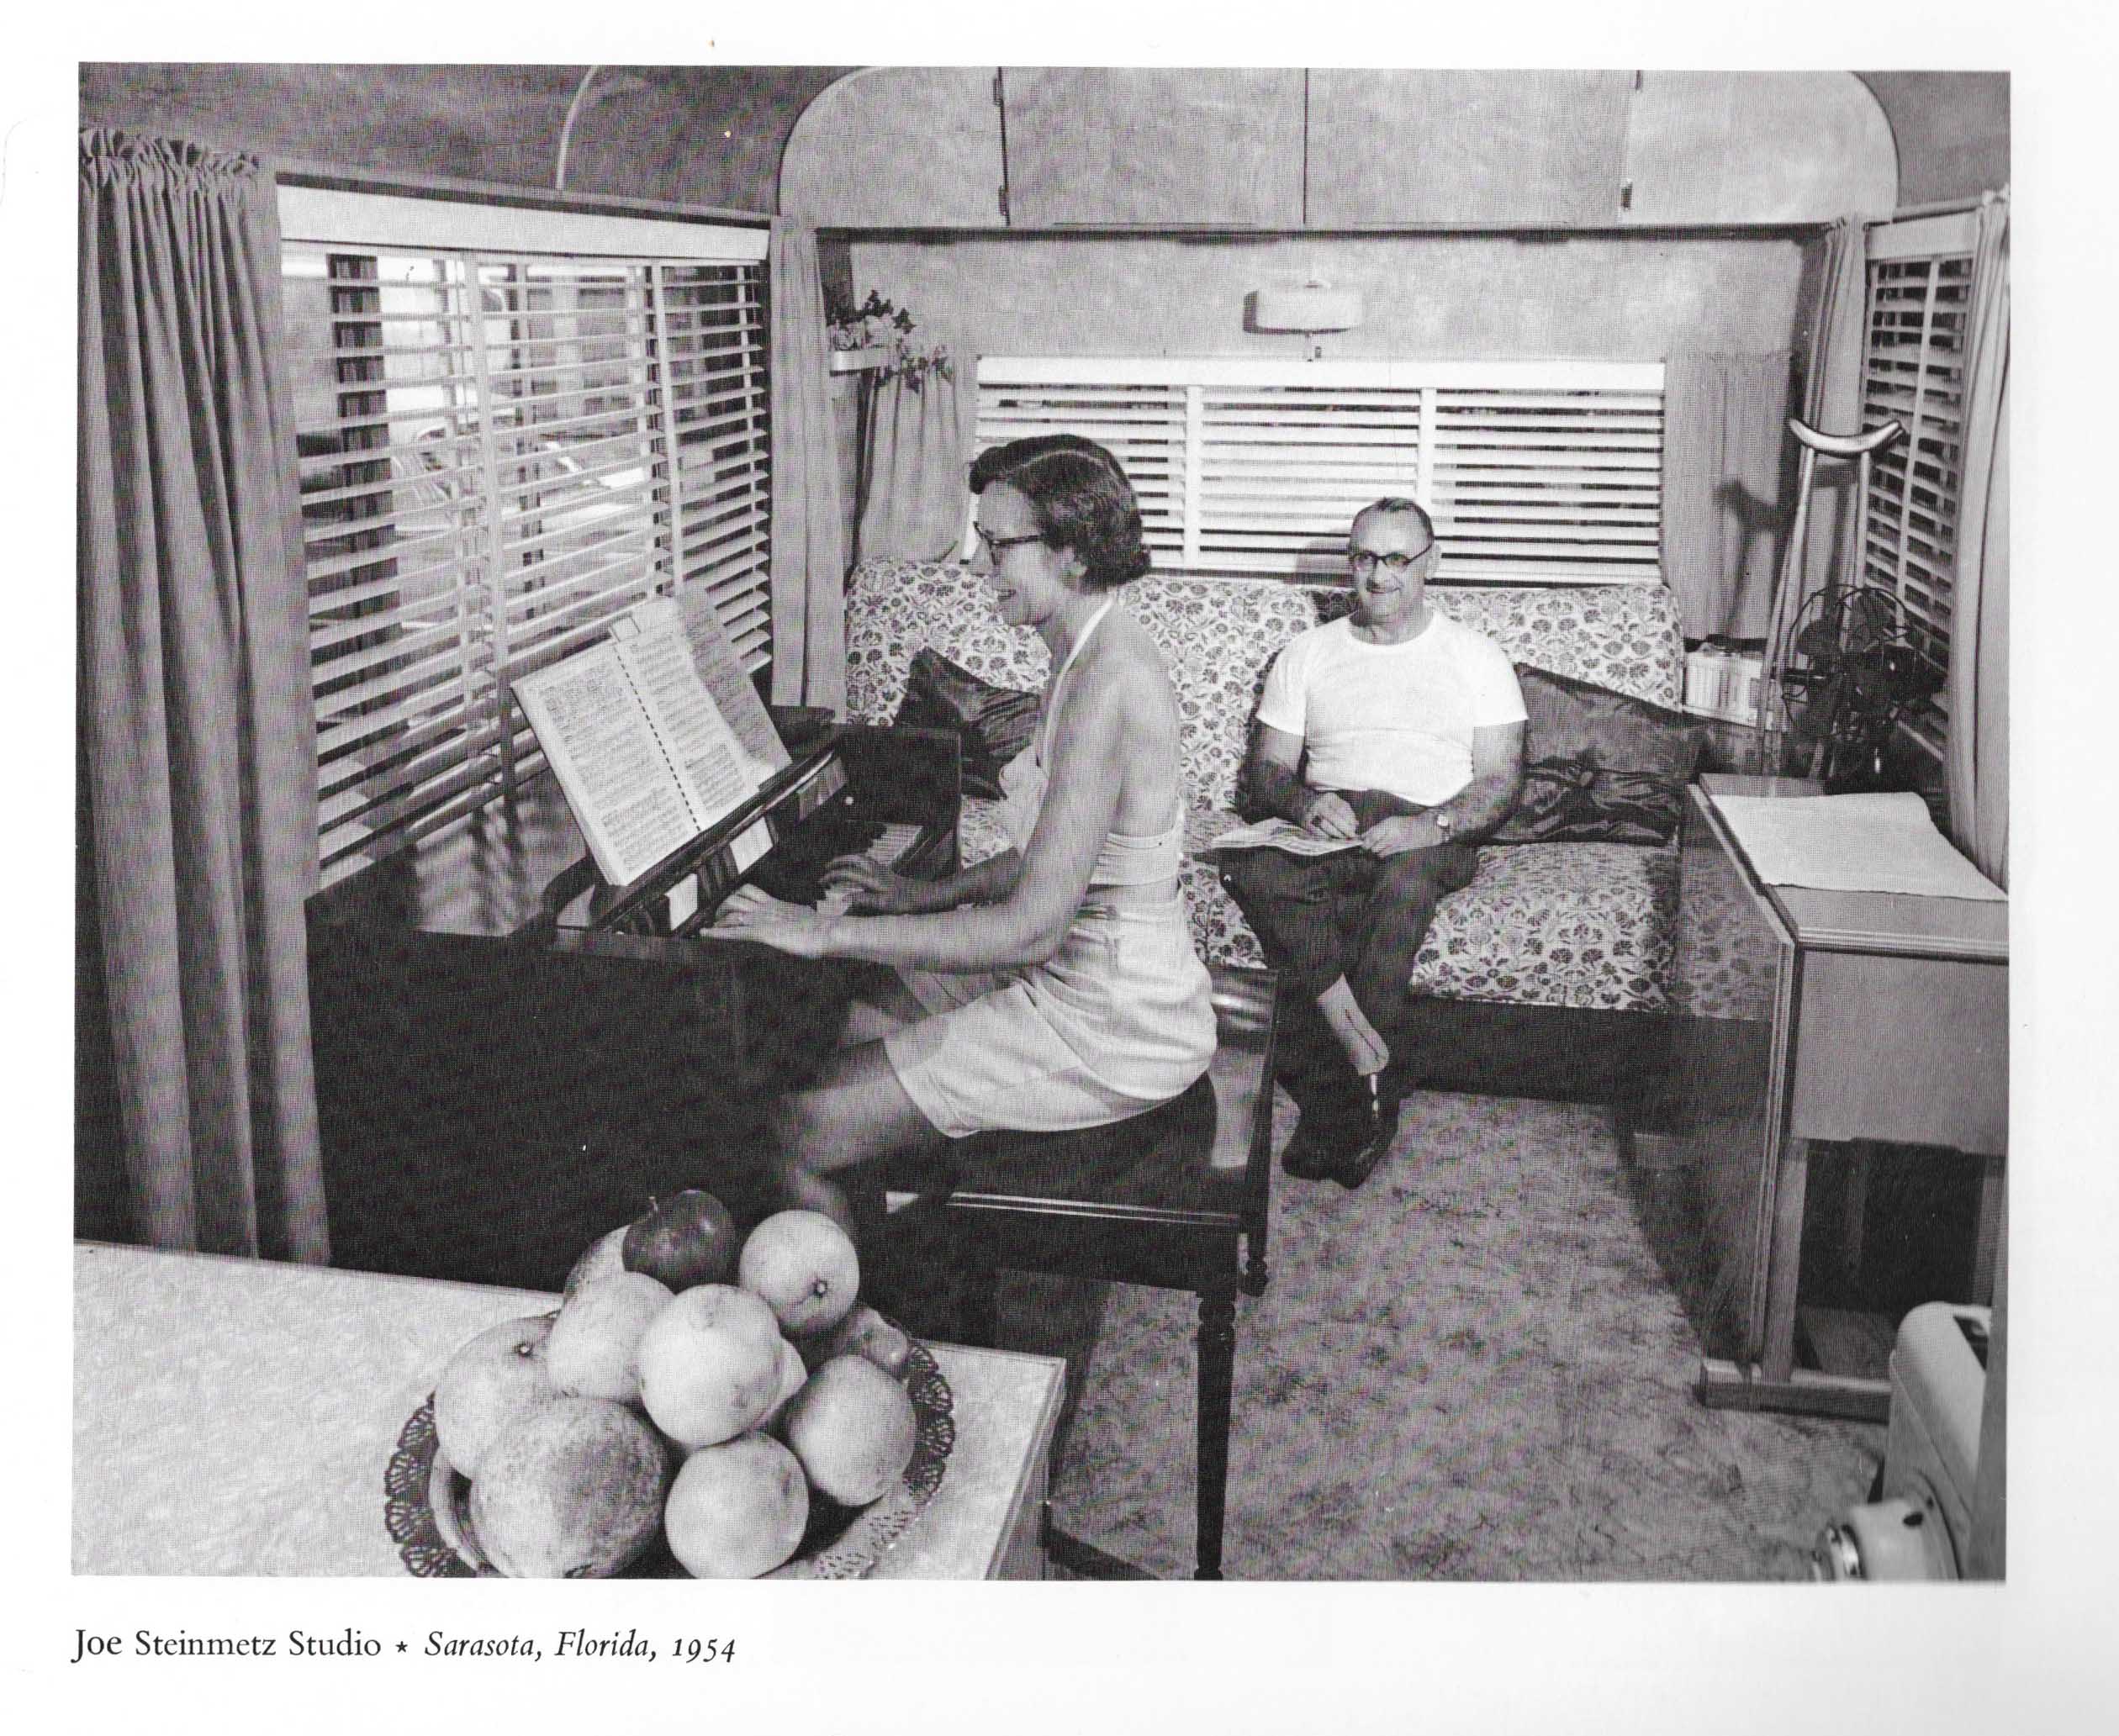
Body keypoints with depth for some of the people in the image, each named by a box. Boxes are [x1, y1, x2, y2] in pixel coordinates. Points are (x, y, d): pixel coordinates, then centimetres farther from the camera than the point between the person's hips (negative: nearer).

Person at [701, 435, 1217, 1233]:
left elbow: (1031, 927, -29)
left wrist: (829, 933, -25)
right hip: (1078, 980, 10)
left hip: (1108, 1032, -10)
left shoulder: (1107, 683, -25)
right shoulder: (1097, 654, 7)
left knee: (797, 1130, -9)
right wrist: (926, 894, 11)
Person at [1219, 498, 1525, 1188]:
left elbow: (1500, 781, 6)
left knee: (1401, 885, -40)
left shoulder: (1476, 657, 15)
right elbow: (1266, 767, 15)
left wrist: (1430, 825, -16)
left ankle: (1336, 1107, -33)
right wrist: (1302, 801, -10)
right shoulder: (1307, 652, 21)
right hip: (1325, 824, 2)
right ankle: (1368, 1059, -35)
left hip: (1430, 831, -2)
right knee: (1253, 868, -34)